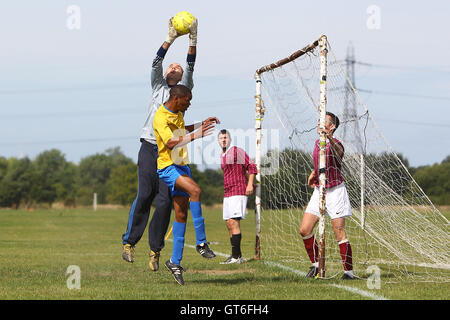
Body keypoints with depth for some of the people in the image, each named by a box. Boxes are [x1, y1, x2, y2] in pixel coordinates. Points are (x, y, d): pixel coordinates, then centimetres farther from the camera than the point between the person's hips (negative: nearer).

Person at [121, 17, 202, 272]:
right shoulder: (158, 85, 19)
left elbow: (190, 68, 3)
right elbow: (156, 63, 4)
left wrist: (193, 41, -8)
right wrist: (170, 39, -7)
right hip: (149, 147, 0)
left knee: (165, 200, -9)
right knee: (144, 195, -11)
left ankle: (155, 250, -4)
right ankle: (129, 241, -3)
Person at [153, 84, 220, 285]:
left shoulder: (178, 113, 12)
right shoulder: (161, 117, -17)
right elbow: (171, 142, -31)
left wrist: (201, 125, 23)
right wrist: (194, 136, -36)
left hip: (182, 165, 9)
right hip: (168, 167, -9)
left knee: (181, 214, 4)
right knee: (195, 191, -31)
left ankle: (175, 262, 8)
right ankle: (201, 243, -26)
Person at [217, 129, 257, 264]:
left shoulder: (237, 151, -6)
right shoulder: (223, 156, 18)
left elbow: (251, 166, -9)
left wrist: (250, 184, -17)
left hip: (238, 192, -9)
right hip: (227, 194, 9)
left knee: (233, 222, -16)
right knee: (229, 224, 7)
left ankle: (236, 256, -18)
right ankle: (236, 255, 11)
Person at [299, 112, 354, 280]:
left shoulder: (334, 143, -13)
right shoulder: (318, 143, 11)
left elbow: (339, 152, -41)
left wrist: (330, 139, -59)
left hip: (335, 191, -8)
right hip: (319, 190, 8)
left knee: (340, 233, -7)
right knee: (304, 229, 0)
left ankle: (348, 271, 0)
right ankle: (316, 264, 14)